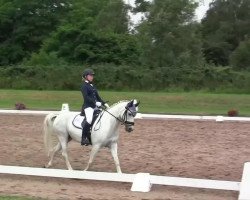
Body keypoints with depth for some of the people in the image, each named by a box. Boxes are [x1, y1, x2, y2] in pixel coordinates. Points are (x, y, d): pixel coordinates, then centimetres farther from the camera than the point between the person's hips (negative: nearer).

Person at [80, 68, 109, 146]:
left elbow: (97, 96, 21)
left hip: (95, 106, 9)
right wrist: (95, 103, -23)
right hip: (88, 106, -9)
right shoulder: (84, 86, -4)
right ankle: (84, 139, -29)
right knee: (89, 119, -33)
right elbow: (86, 97, -16)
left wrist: (104, 103, 9)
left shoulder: (92, 85, 20)